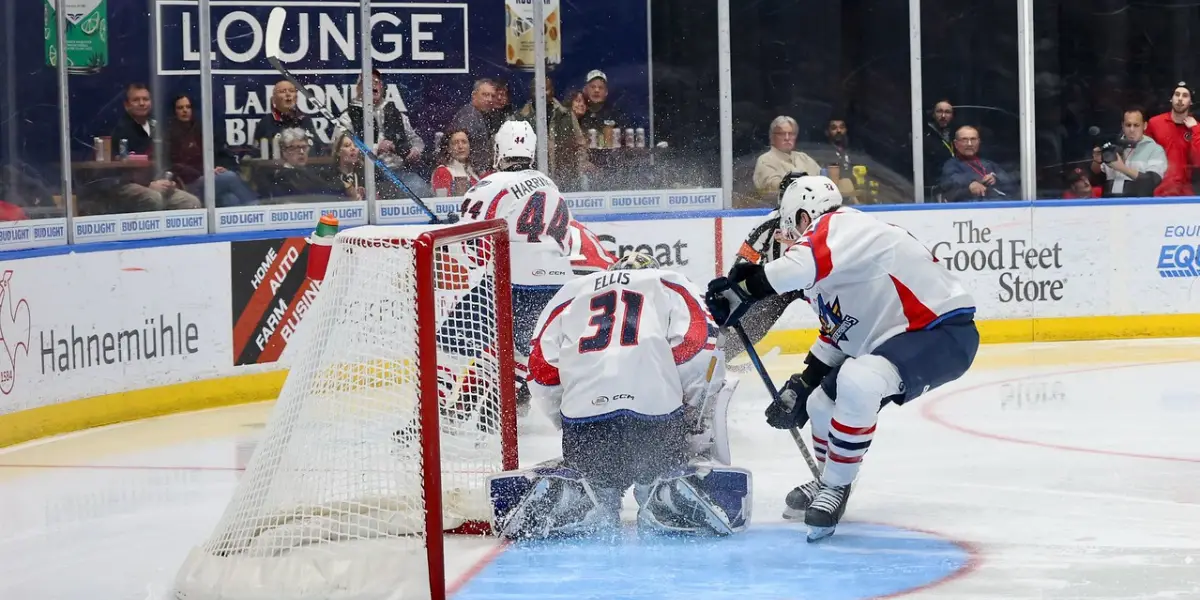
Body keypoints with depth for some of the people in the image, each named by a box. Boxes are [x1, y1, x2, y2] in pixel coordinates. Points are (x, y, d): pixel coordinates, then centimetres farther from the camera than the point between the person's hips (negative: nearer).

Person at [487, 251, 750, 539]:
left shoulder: (569, 293, 27)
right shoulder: (672, 286, 20)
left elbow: (543, 371, 18)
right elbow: (697, 350, 3)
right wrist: (700, 419, 11)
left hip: (583, 412, 2)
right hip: (658, 410, -2)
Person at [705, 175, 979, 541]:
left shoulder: (840, 226, -15)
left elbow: (805, 264, -37)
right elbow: (836, 335, 23)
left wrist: (743, 288, -31)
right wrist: (800, 389, 20)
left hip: (946, 332, -11)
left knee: (855, 383, -33)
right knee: (821, 404, 16)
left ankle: (835, 488, -15)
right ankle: (828, 483, 41)